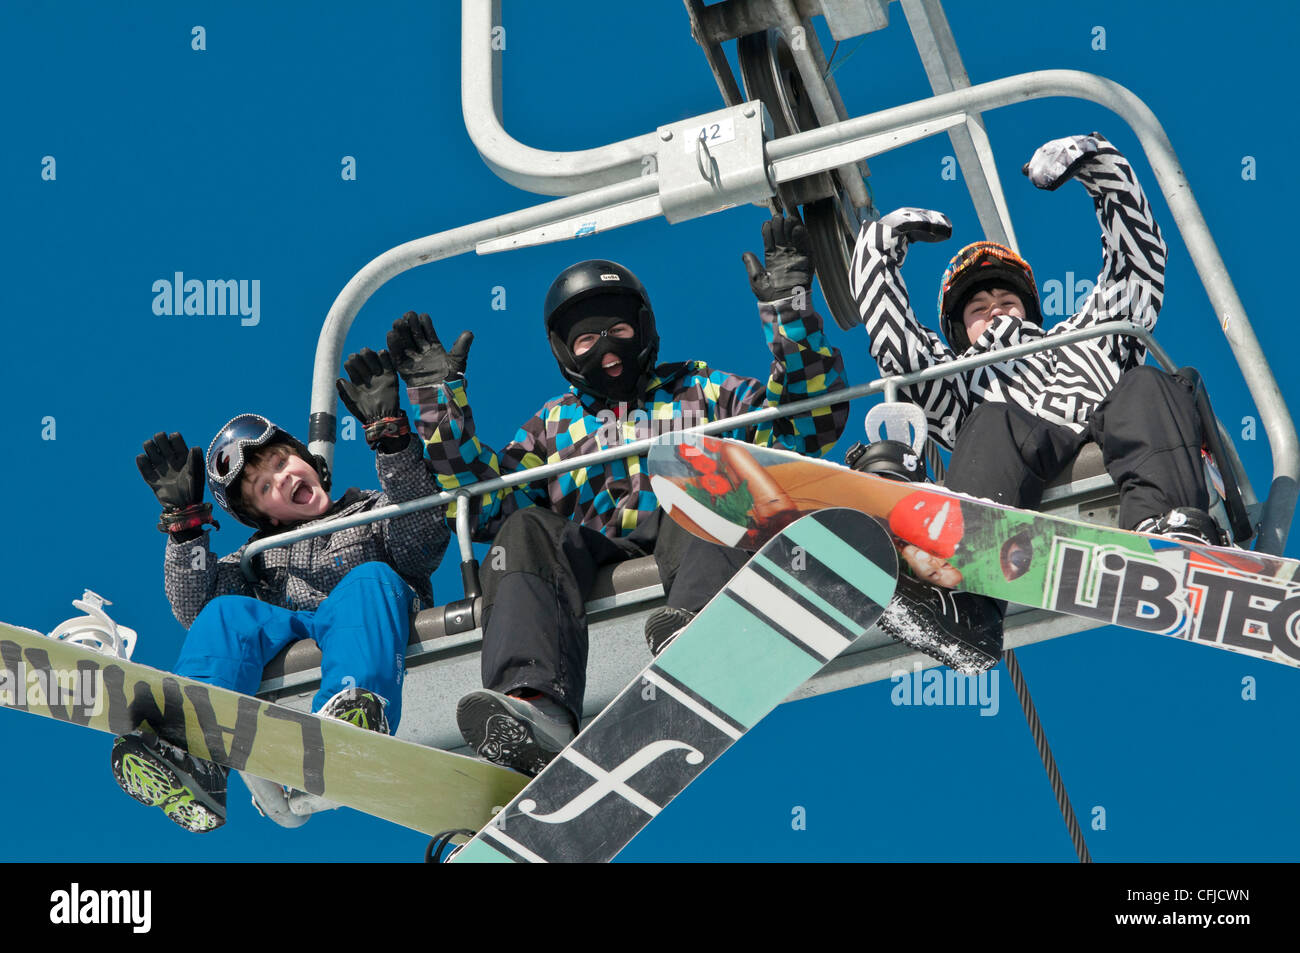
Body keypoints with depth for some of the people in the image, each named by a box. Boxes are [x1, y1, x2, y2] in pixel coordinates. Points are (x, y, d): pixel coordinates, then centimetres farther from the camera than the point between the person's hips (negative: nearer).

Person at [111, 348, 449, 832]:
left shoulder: (374, 512, 24)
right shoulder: (261, 555, 30)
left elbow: (424, 540, -1)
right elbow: (194, 607, 13)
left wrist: (391, 436, -8)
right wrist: (185, 520, 3)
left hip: (370, 637, -2)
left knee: (369, 580, -31)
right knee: (227, 613, -23)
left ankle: (355, 714, -64)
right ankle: (192, 747, -50)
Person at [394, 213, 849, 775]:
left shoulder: (700, 392, 26)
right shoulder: (554, 424, 31)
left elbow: (808, 424, 11)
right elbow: (482, 505, 17)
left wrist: (788, 309, 1)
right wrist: (439, 398, 12)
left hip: (694, 541, -2)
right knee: (526, 531, -28)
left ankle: (696, 632, -63)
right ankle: (532, 707, -53)